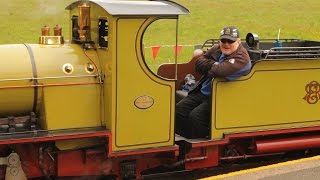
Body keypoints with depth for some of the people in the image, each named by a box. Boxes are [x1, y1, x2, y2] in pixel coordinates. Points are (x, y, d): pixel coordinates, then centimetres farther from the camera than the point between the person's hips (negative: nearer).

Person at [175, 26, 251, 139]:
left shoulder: (241, 57, -15)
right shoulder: (217, 49, 10)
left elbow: (218, 71, -30)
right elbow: (198, 66, 4)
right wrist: (213, 65, -14)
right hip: (201, 92, 8)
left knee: (195, 116, -26)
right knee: (178, 110, -5)